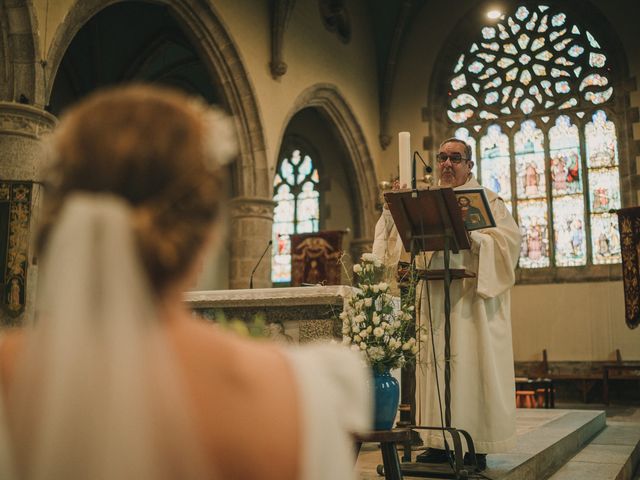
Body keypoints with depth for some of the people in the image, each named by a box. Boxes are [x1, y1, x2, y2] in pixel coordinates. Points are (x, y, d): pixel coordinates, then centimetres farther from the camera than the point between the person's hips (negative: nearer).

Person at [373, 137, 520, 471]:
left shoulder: (486, 199, 4)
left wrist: (470, 236, -21)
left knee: (469, 363, -7)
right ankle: (441, 442, 9)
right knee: (435, 363, 2)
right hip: (433, 296, 5)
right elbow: (402, 238, 10)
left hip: (471, 294, -4)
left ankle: (475, 446, -1)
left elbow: (510, 237, -9)